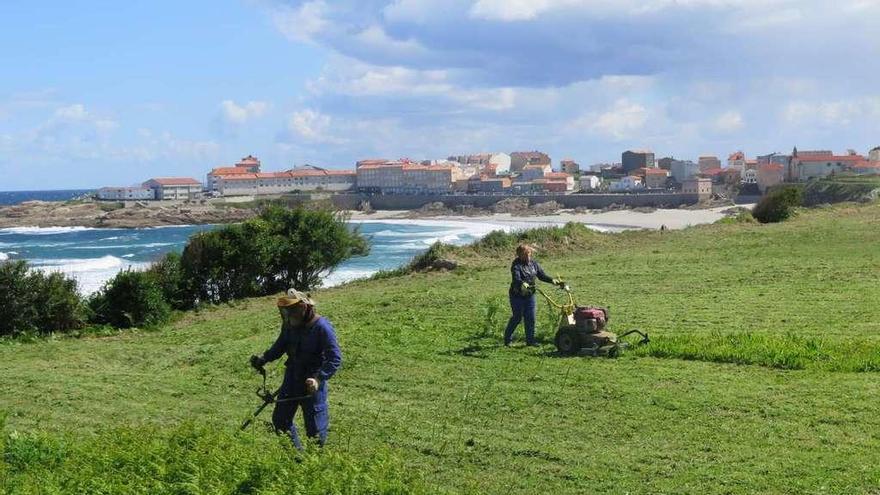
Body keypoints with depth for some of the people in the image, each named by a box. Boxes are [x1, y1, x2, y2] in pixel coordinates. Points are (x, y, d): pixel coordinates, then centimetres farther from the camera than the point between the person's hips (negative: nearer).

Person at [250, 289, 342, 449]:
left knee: (315, 429, 2)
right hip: (292, 380, 6)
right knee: (280, 420, 14)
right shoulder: (289, 324, -2)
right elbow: (280, 346, 14)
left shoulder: (322, 327, -21)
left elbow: (335, 359, -23)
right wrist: (264, 359, -4)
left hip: (311, 384, -6)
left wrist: (319, 378, -35)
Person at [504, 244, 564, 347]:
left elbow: (542, 276, 10)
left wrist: (554, 281, -1)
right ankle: (507, 339, 18)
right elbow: (516, 279, -30)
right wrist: (523, 285, -50)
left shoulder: (533, 264, 5)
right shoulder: (516, 265, -15)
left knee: (530, 318, 3)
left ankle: (530, 340, 12)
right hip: (517, 296, -5)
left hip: (530, 296, 6)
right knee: (517, 317, 1)